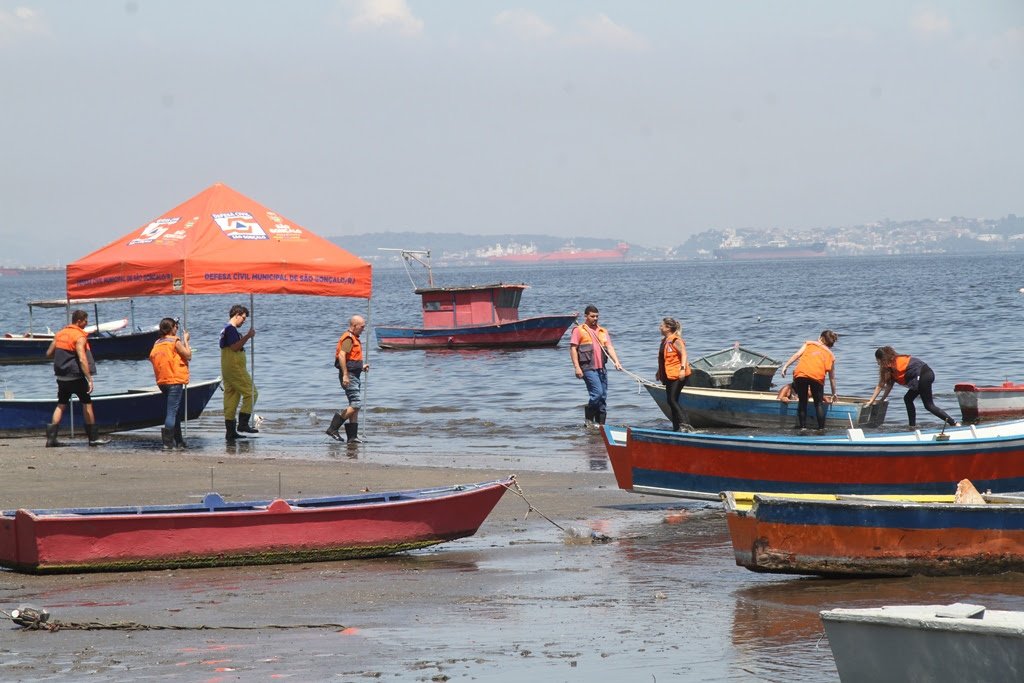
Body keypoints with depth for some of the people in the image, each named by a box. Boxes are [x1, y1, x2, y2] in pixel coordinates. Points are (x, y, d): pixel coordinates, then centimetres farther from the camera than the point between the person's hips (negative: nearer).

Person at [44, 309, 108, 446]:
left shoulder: (60, 334, 8)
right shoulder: (79, 337, -13)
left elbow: (49, 353, 12)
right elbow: (82, 359, -23)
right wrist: (90, 379, -24)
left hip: (61, 376, 6)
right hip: (76, 376, -6)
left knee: (61, 405, 11)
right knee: (87, 403, 5)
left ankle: (51, 438, 2)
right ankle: (93, 437, 8)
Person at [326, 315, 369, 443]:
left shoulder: (354, 338, 20)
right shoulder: (348, 338, -13)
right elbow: (341, 356, -24)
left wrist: (361, 366, 18)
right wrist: (345, 375, -28)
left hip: (354, 376, 11)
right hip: (349, 376, -11)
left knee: (355, 406, 8)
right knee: (356, 404, -16)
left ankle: (352, 436, 8)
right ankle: (333, 427, -14)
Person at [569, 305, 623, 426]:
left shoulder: (602, 331, 19)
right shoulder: (579, 330, 2)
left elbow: (609, 347, 10)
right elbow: (573, 349, -3)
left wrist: (616, 361, -7)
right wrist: (577, 367, -13)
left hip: (601, 368, 6)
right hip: (588, 368, -6)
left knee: (603, 397, 5)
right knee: (597, 392, -18)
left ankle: (601, 424, 11)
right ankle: (589, 419, -4)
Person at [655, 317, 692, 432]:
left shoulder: (676, 341, -12)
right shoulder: (665, 341, 17)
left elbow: (683, 354, -22)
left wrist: (682, 368, -33)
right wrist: (659, 371, 32)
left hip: (677, 375, -10)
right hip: (669, 375, 10)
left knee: (672, 400, -14)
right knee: (671, 401, 10)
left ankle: (683, 424, -14)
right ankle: (676, 427, 13)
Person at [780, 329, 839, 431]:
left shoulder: (809, 344, 27)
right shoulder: (830, 355, 27)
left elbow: (797, 355, 9)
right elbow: (832, 377, 31)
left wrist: (786, 366, 6)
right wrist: (833, 394, 39)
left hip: (800, 373, 0)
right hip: (817, 376, 0)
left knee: (802, 402, 14)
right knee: (819, 403, 14)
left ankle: (803, 426, 10)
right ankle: (821, 427, 9)